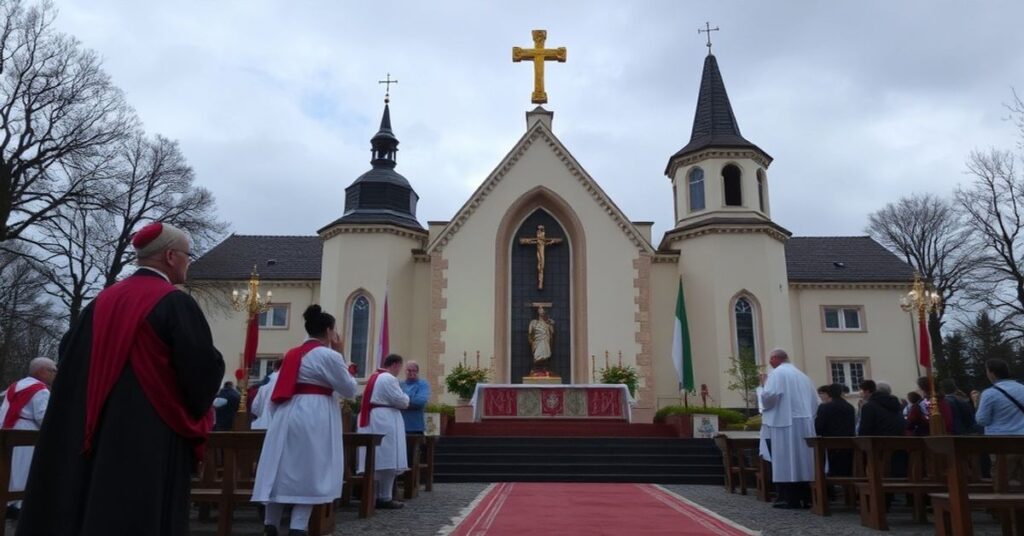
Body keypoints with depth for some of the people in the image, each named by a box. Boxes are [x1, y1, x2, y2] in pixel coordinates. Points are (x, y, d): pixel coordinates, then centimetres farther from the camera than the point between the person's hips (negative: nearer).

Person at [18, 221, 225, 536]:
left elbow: (70, 359, 15)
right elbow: (204, 368, -17)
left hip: (96, 432, 7)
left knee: (89, 504, 15)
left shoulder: (103, 301, 9)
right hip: (151, 437, -7)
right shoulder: (176, 303, -12)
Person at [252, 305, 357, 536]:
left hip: (287, 414, 7)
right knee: (308, 474, -1)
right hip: (314, 418, -7)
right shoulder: (329, 355, -7)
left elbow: (277, 394, 17)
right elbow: (350, 389, 0)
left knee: (282, 471, 11)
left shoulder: (293, 354, 15)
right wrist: (341, 356, 4)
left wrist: (278, 418, 21)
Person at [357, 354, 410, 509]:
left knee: (377, 460, 12)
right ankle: (384, 498, -1)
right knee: (387, 460, -4)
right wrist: (406, 398, 9)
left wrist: (401, 401, 17)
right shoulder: (389, 379, -13)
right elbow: (401, 401, -13)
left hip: (372, 421, 10)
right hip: (385, 422, -10)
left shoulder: (374, 377, 17)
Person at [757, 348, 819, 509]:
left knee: (786, 462, -3)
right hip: (804, 425, 7)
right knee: (802, 461, 10)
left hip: (784, 424, -7)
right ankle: (805, 498, 12)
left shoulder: (777, 373, -7)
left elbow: (769, 396, -18)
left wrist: (763, 385, -1)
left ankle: (790, 499, -2)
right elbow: (815, 402, 17)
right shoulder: (802, 375, 16)